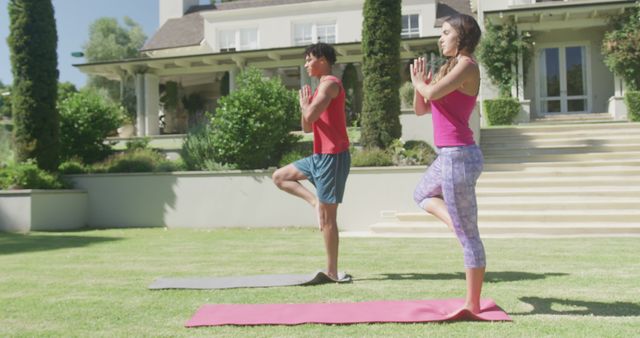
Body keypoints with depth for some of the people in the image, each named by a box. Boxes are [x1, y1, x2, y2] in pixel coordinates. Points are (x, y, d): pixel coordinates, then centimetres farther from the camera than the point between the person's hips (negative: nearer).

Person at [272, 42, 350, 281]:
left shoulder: (330, 83, -11)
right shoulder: (322, 87, 19)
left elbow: (310, 117, -24)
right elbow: (307, 127, 20)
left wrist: (305, 104, -3)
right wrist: (306, 105, 5)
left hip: (332, 156, -10)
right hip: (320, 156, 10)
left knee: (327, 216, -6)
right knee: (279, 176, 15)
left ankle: (332, 271, 2)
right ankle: (316, 201, 1)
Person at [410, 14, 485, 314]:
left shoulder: (466, 64, -10)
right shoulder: (450, 68, 17)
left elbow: (434, 93, -25)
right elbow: (421, 109, 19)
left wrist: (420, 83, -3)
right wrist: (419, 83, 3)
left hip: (458, 157, -10)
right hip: (448, 156, 10)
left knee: (468, 236, -2)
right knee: (422, 194, 33)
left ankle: (473, 304, 8)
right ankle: (461, 226, 16)